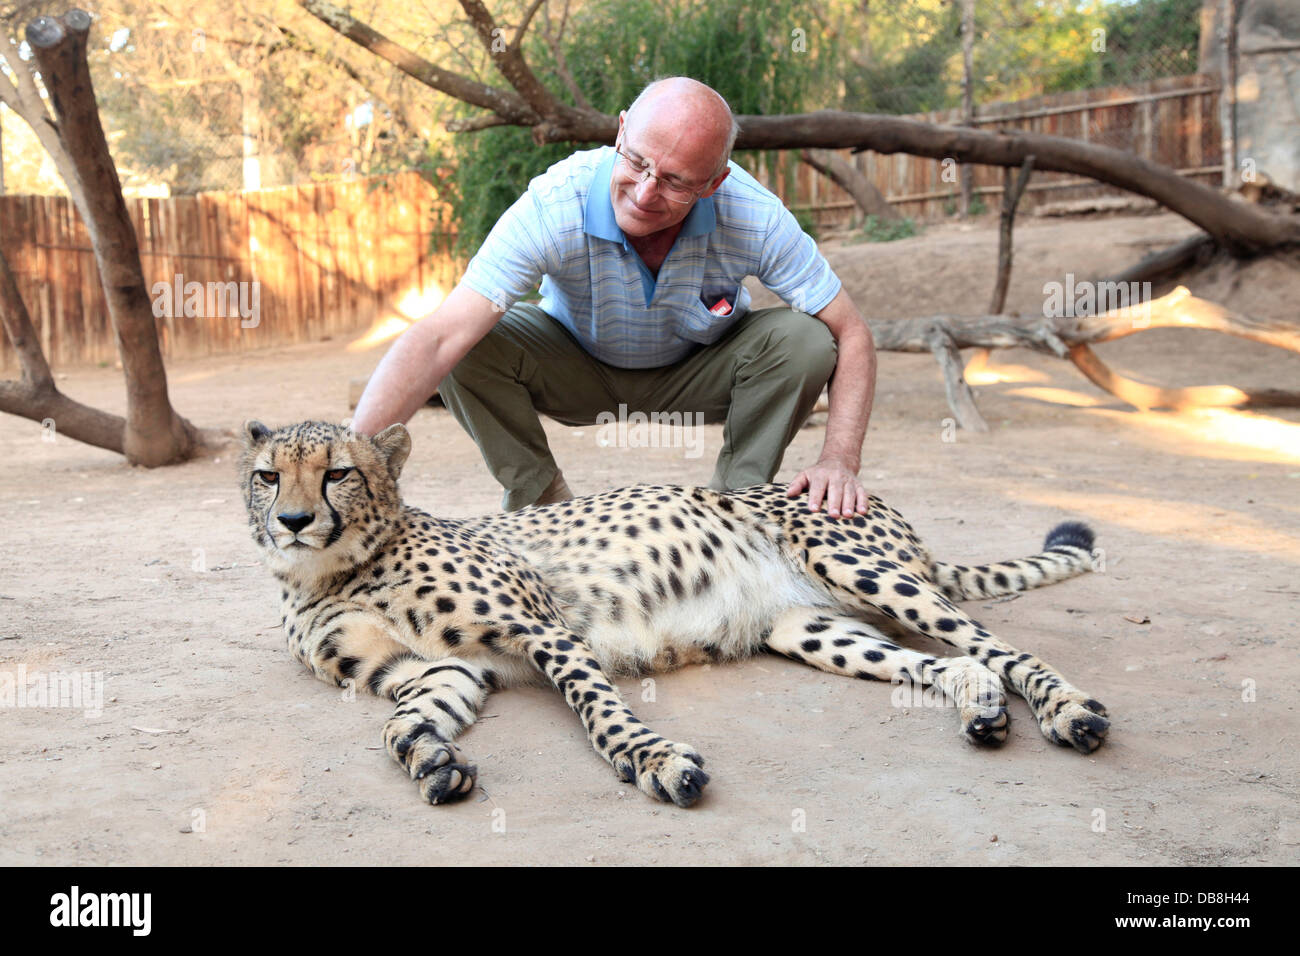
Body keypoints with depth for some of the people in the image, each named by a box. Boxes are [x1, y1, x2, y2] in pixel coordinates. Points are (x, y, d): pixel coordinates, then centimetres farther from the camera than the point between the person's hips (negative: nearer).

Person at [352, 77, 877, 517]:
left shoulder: (754, 218, -31)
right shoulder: (553, 209, -36)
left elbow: (852, 335, -23)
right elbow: (438, 340, -43)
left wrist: (839, 461, -37)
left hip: (695, 374, 1)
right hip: (579, 368, 0)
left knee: (801, 339, -28)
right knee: (471, 345, -29)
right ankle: (541, 501, -4)